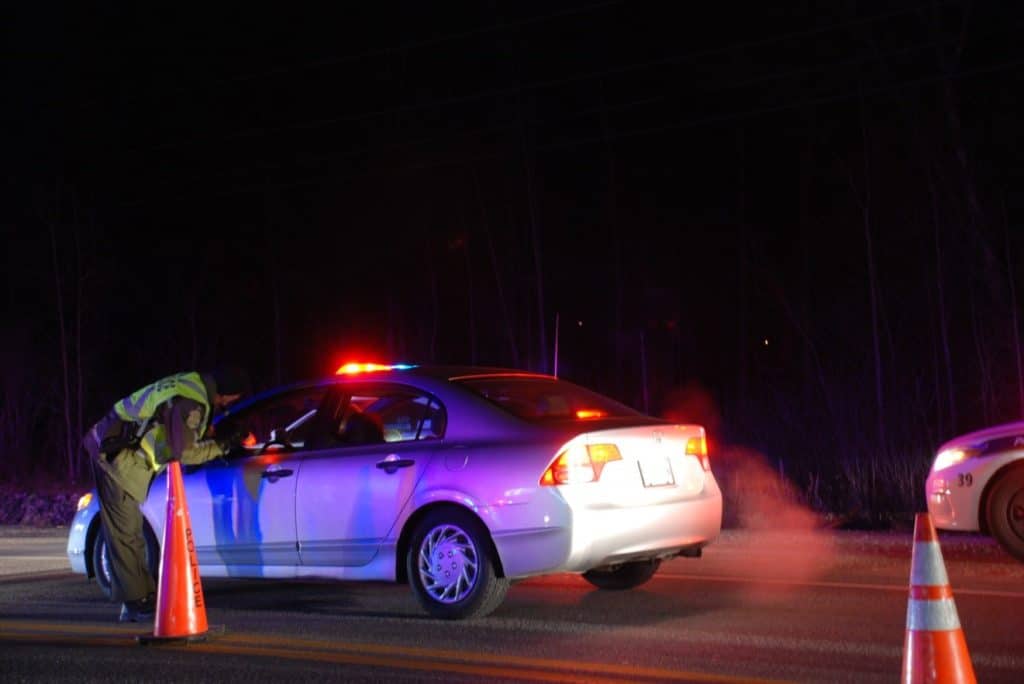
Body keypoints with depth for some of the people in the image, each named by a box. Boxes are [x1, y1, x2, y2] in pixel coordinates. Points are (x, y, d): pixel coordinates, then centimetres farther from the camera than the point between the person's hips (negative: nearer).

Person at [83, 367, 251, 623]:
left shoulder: (191, 384, 9)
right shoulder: (192, 403, -21)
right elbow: (182, 452, -18)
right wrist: (221, 447, -8)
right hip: (117, 456, -10)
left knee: (129, 530, 12)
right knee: (125, 531, -6)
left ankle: (136, 600, 18)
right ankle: (137, 603, -3)